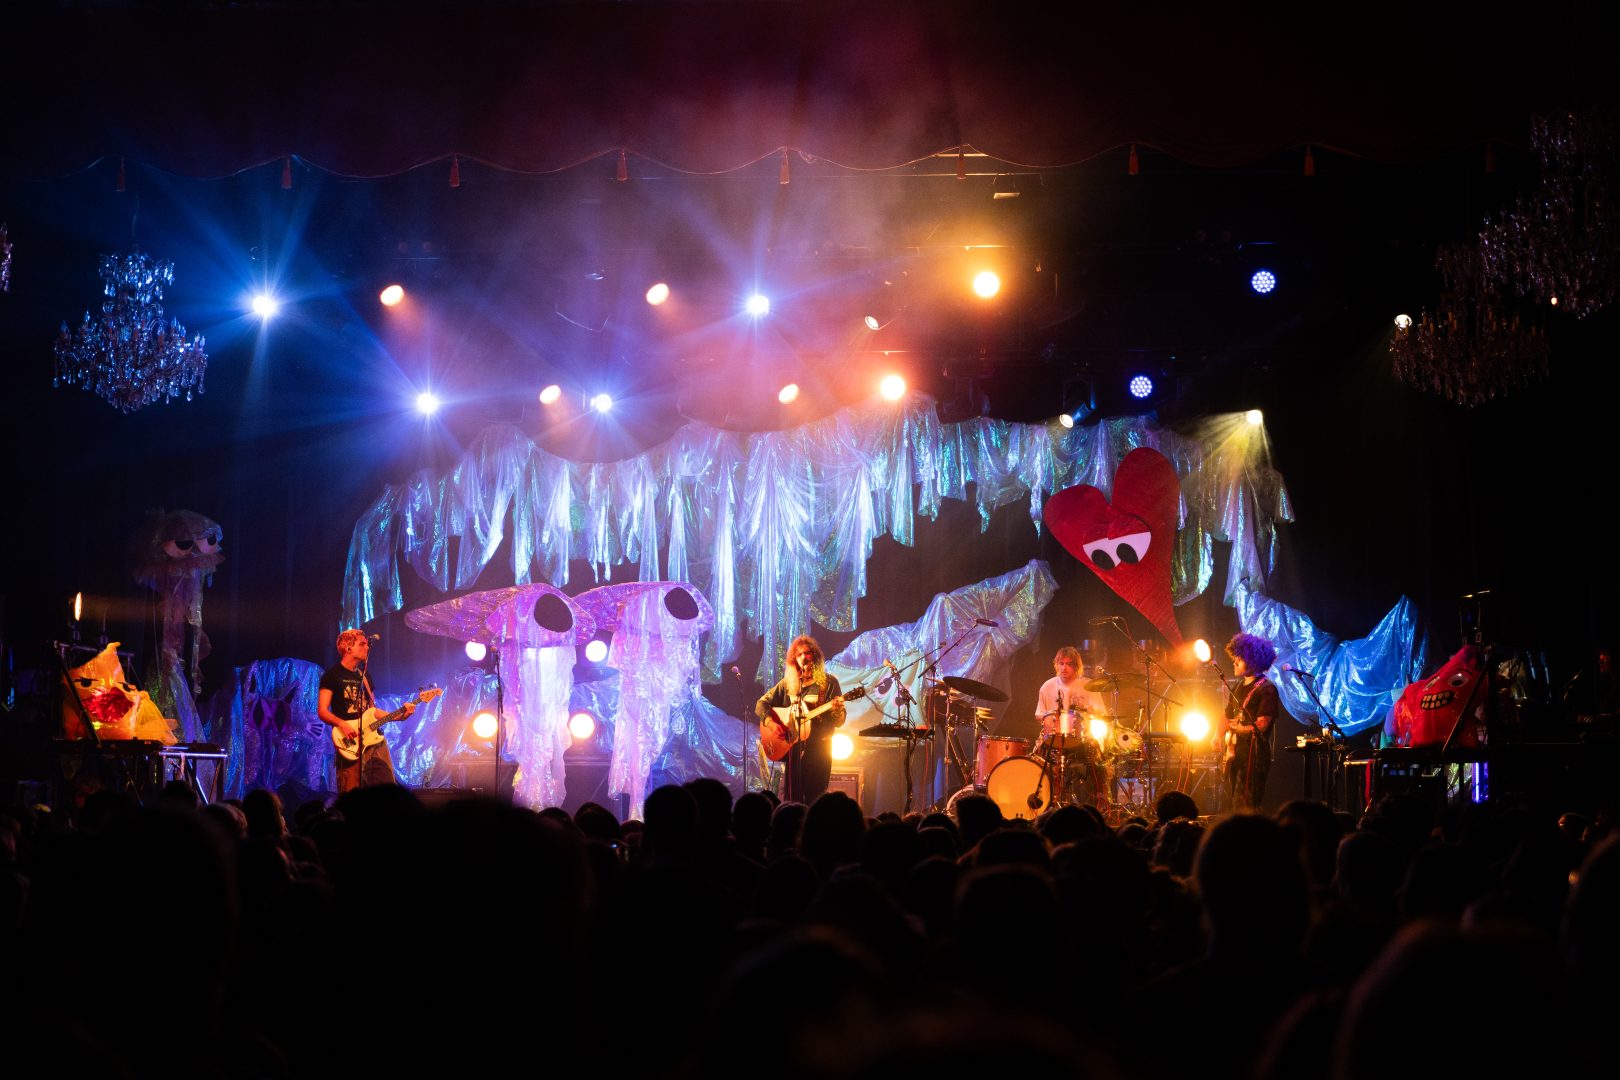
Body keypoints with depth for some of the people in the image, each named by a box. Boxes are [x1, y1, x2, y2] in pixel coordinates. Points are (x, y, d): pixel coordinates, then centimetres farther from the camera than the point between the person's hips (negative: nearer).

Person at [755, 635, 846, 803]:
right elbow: (761, 704, 9)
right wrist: (770, 722, -9)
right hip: (791, 748, 3)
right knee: (790, 799, 0)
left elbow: (839, 721, 0)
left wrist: (837, 711, -23)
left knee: (814, 798, -7)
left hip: (818, 750, -3)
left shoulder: (828, 683, 2)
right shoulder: (788, 683, 10)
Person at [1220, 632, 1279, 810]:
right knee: (1236, 803, 11)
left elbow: (1261, 725, -15)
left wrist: (1236, 728, -7)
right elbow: (1228, 717, 23)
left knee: (1246, 807, -12)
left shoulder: (1266, 689, -10)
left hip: (1254, 755, -9)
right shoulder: (1238, 688, 16)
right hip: (1234, 754, 9)